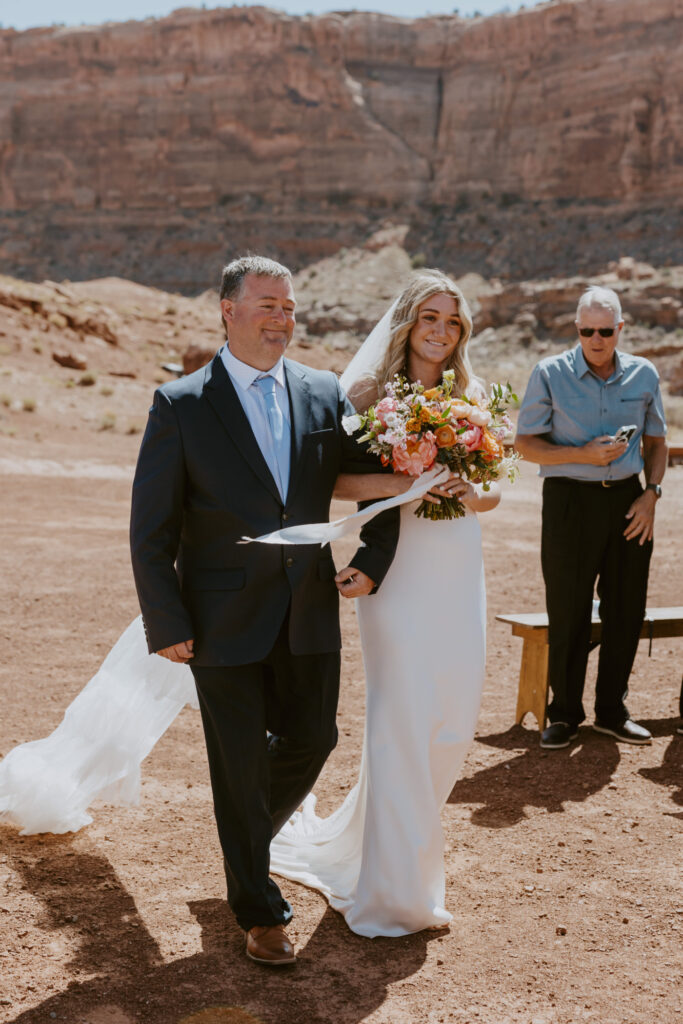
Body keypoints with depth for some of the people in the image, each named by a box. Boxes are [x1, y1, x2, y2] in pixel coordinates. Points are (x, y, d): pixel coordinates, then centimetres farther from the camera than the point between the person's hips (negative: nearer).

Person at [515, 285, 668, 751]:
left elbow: (656, 442, 15)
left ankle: (612, 710, 23)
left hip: (627, 498, 3)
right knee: (568, 612, 1)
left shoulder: (644, 375, 7)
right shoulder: (550, 374, -3)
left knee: (626, 609, 7)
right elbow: (526, 443, -3)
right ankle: (565, 714, 16)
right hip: (570, 499, -3)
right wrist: (583, 455, -15)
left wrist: (651, 494, 0)